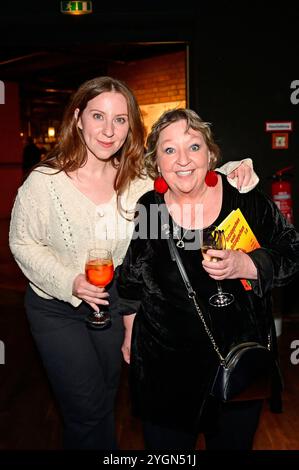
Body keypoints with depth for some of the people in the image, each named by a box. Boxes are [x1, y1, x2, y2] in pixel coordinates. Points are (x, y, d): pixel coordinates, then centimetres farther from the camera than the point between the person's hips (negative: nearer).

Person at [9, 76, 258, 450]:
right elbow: (22, 243, -9)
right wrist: (69, 282, -22)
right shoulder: (44, 181, -19)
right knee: (88, 408, 4)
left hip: (112, 300, 4)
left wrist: (232, 175, -21)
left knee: (106, 395, 21)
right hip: (56, 307, -3)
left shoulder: (138, 179, -10)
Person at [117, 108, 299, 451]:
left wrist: (246, 265, -23)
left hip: (242, 356, 1)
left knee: (234, 441, 24)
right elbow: (130, 281, 4)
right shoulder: (145, 209, -9)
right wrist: (130, 334, 11)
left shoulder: (245, 197, -12)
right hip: (165, 365, 0)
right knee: (167, 445, 19)